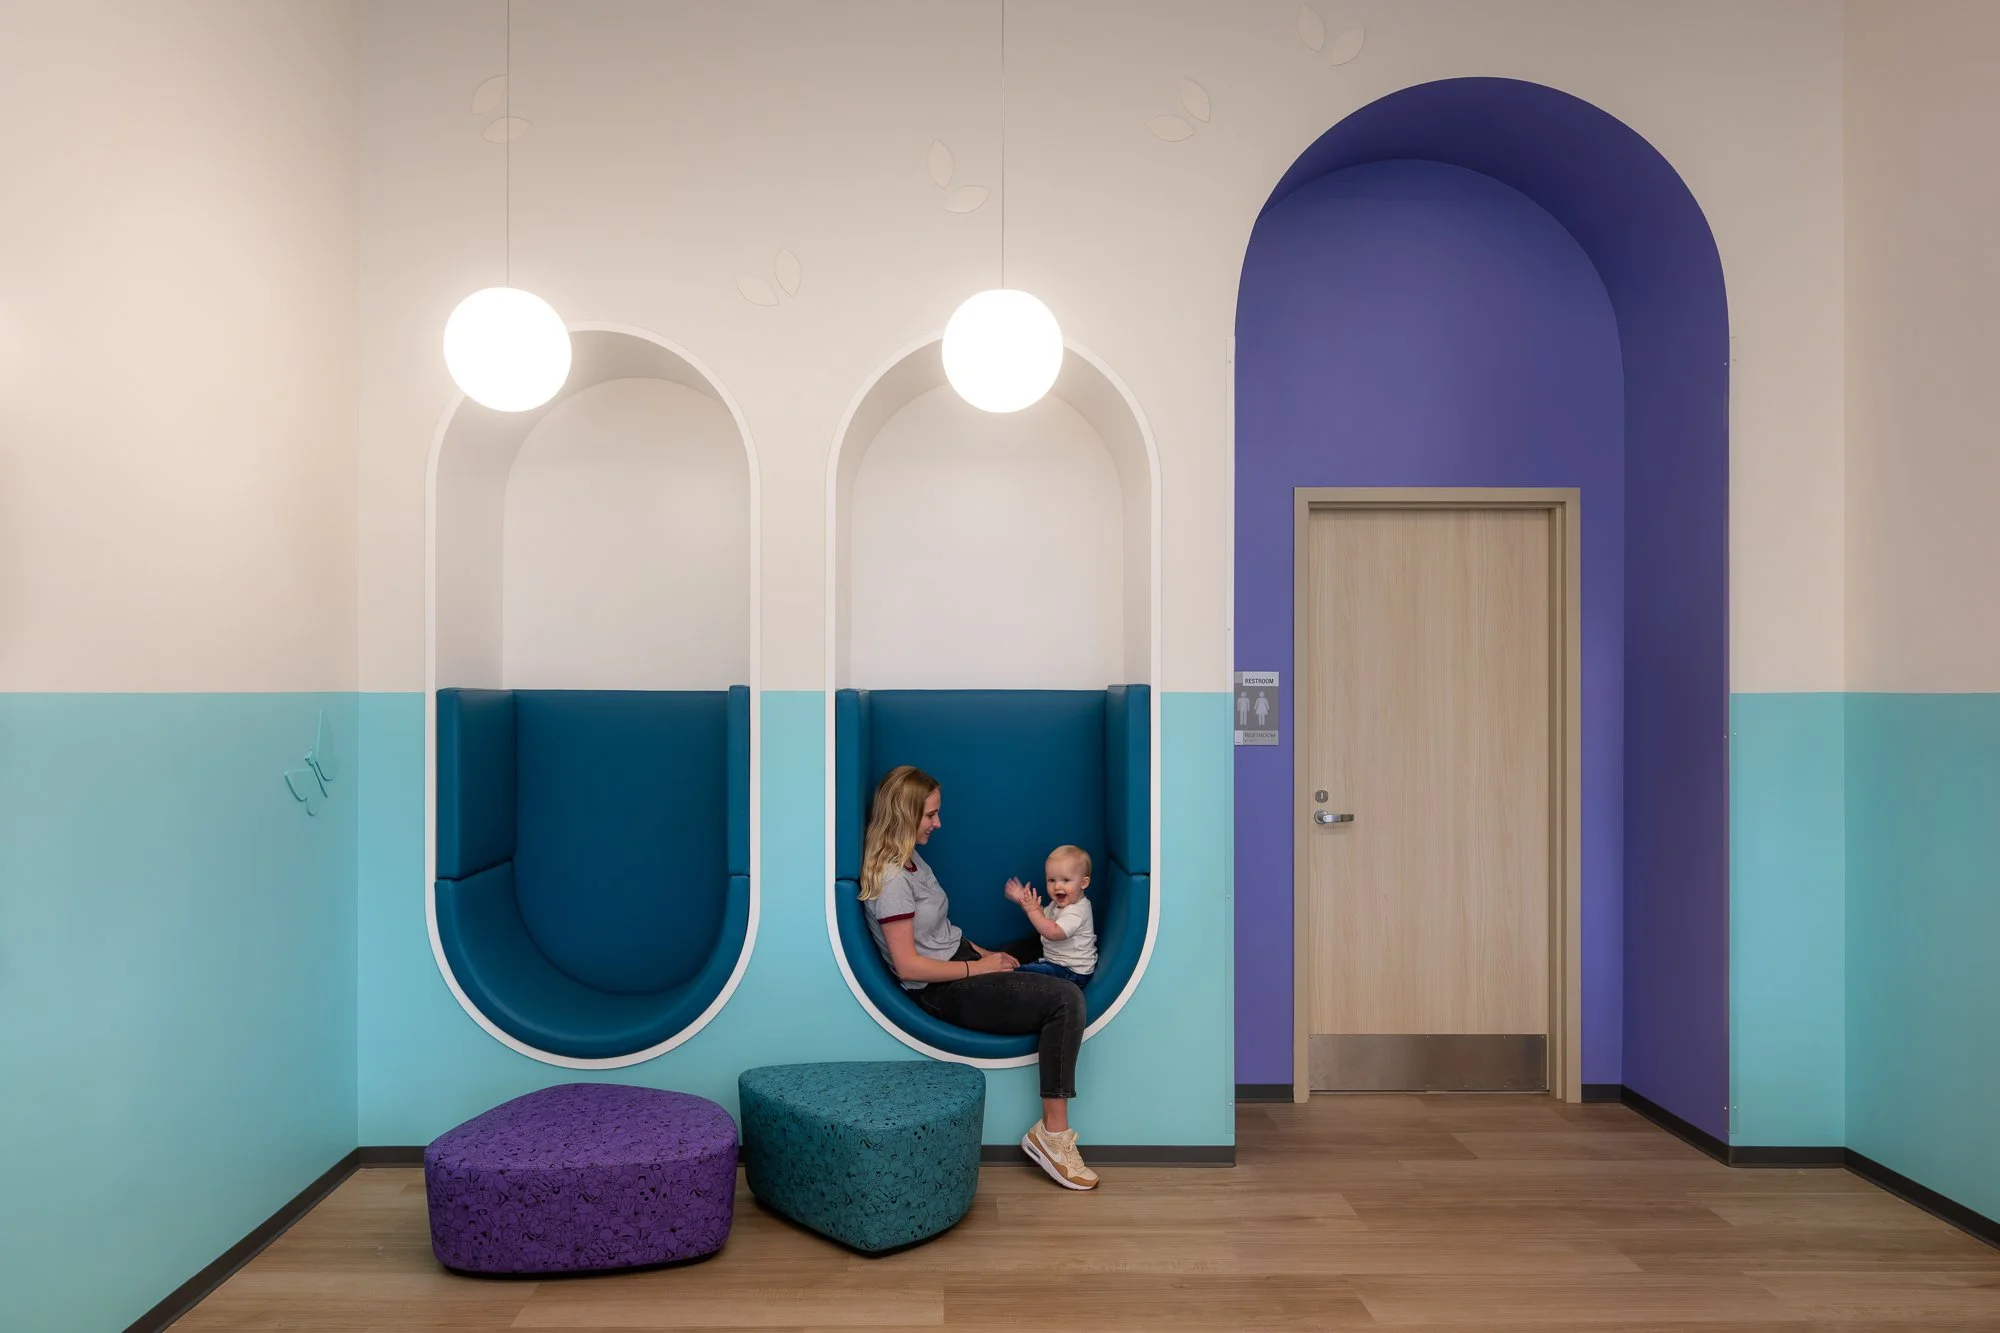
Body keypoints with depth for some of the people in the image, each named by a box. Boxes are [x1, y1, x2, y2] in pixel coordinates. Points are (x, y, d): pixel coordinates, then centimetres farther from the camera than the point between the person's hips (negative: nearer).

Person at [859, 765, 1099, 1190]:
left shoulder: (909, 858, 10)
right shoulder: (890, 879, -20)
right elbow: (908, 965, -22)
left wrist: (985, 952, 8)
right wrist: (978, 967, -15)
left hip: (963, 959, 10)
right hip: (945, 991, -10)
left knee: (1065, 992, 0)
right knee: (1065, 1001, -20)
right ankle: (1052, 1134, -15)